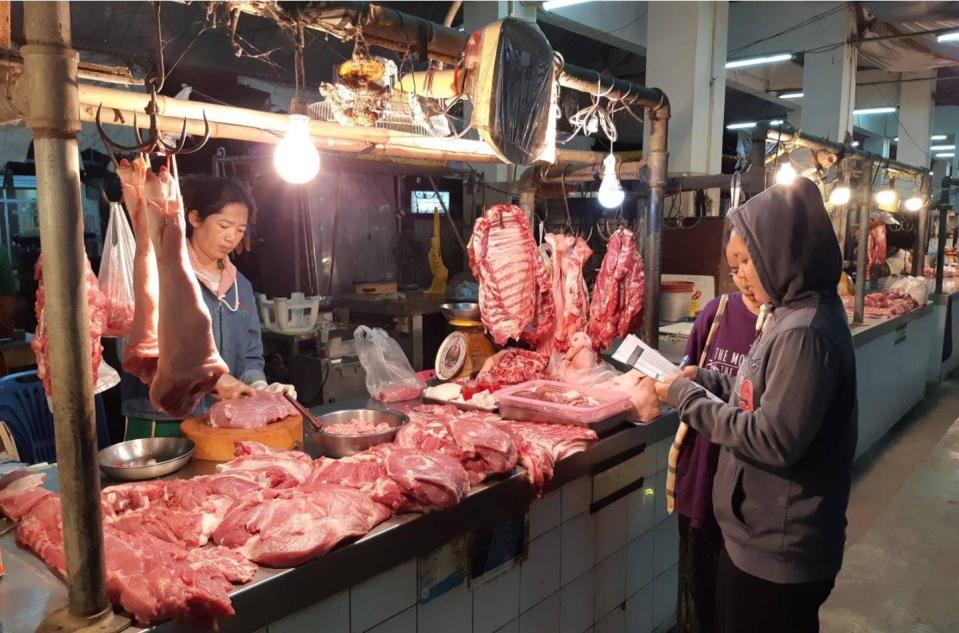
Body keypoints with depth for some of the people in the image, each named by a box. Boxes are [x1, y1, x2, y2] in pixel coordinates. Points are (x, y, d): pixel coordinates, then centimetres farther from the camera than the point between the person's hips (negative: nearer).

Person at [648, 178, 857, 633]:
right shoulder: (793, 315, 7)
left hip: (777, 552, -9)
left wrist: (687, 397, -20)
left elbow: (773, 440, -27)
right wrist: (705, 380, 0)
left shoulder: (805, 332, -25)